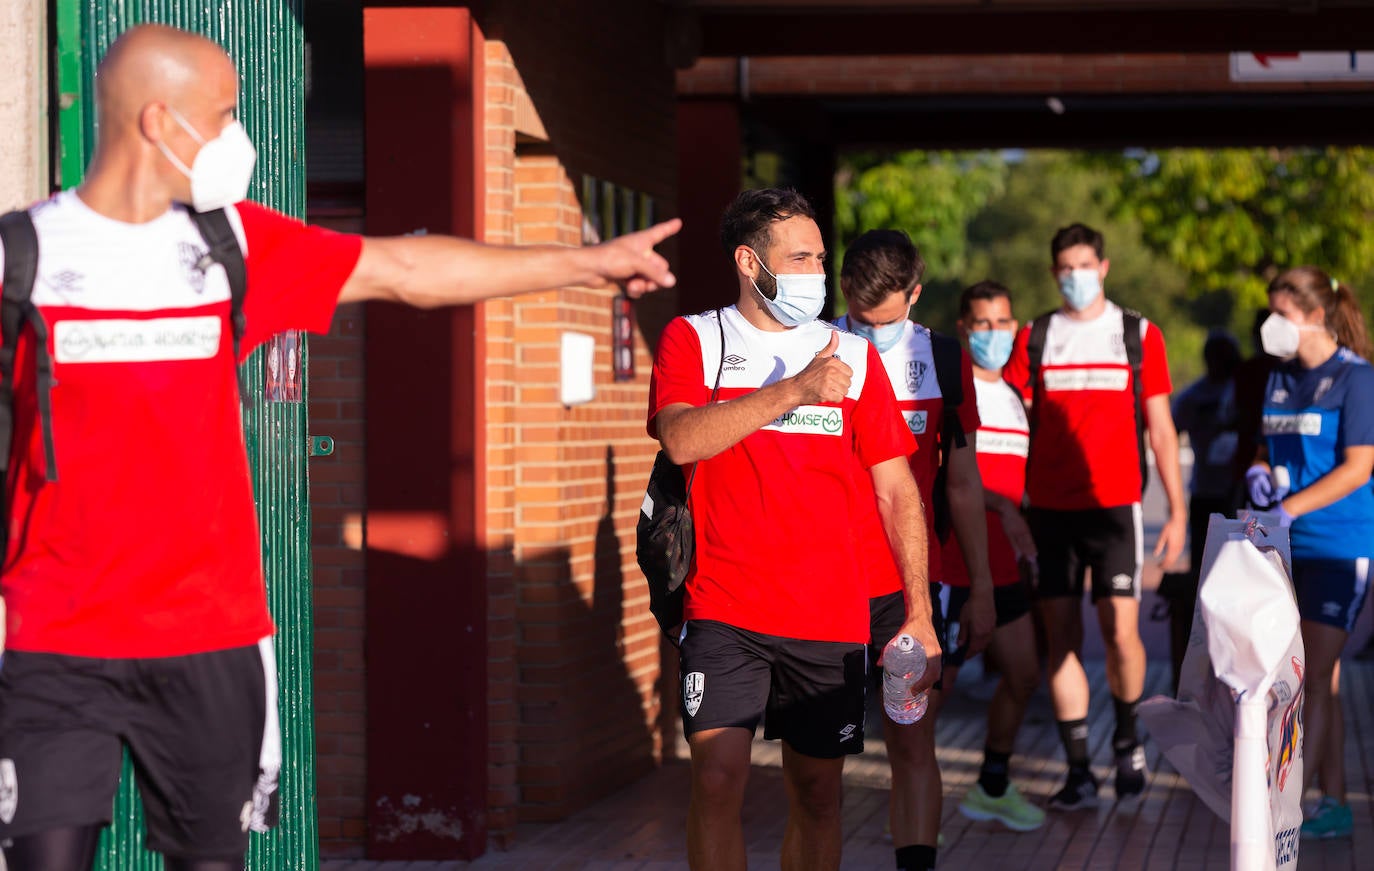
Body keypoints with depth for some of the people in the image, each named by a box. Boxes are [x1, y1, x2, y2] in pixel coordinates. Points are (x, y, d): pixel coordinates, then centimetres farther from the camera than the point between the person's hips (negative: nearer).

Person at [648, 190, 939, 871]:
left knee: (817, 793, 7)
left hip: (830, 617, 3)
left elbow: (896, 490, 9)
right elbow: (681, 439, -16)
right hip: (725, 610, -2)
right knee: (717, 777, -14)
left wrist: (920, 614, 3)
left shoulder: (853, 356, 10)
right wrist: (793, 390, -20)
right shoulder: (693, 341, 4)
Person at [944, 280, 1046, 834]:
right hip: (948, 564, -8)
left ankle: (992, 788, 27)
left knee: (1023, 676, 12)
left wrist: (1025, 553, 21)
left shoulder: (1012, 396, 18)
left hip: (1001, 565, 8)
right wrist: (1002, 509, -31)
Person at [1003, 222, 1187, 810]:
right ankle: (1079, 772, 6)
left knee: (1120, 632, -10)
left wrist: (1178, 511, 3)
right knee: (1062, 638, 0)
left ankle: (1127, 738, 17)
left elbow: (1160, 429, 8)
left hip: (1113, 505, -1)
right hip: (1048, 509, 1)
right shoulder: (1032, 339, 8)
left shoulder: (1139, 336, 7)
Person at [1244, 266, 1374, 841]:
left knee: (1314, 677, -7)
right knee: (1319, 679, 10)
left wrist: (1289, 508, -22)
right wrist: (1257, 474, -2)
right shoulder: (1280, 378, 12)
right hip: (1289, 547, 7)